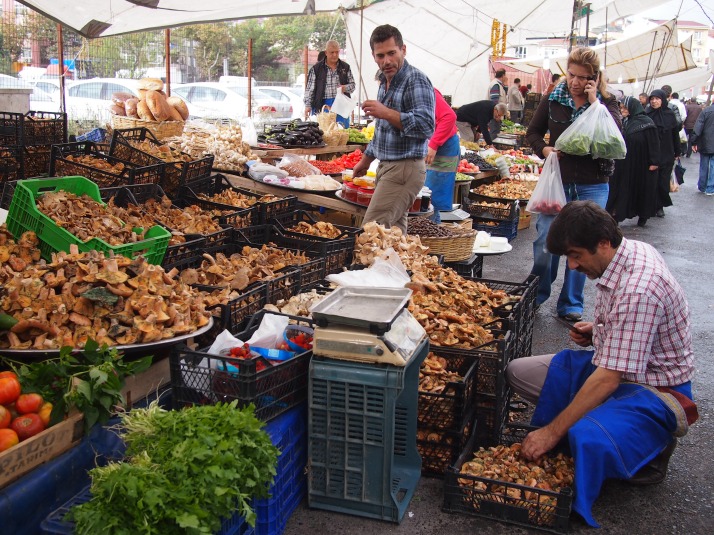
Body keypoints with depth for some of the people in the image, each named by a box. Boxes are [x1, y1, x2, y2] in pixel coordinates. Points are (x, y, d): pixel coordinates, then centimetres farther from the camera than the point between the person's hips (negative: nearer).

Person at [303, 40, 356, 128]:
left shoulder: (345, 67, 9)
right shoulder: (316, 68, 2)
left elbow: (353, 85, 13)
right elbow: (310, 89, 1)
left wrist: (345, 88, -9)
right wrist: (308, 105, -7)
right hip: (321, 106, -2)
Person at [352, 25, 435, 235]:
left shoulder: (416, 81, -13)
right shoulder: (385, 82, 17)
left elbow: (426, 126, -24)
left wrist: (386, 113, -28)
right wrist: (365, 160, 32)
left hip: (405, 169, -9)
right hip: (387, 167, 9)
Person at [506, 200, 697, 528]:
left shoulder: (638, 290, -31)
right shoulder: (629, 250, -2)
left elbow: (609, 379, -30)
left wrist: (552, 431, -25)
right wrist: (598, 331, 0)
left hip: (653, 390, -9)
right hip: (611, 365, 9)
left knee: (587, 440, -38)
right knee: (517, 372, -1)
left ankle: (650, 449, -5)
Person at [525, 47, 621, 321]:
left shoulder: (607, 102, 1)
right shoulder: (553, 98, 3)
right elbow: (533, 131, 11)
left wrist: (594, 102, -17)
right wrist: (544, 149, -8)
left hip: (592, 187, 0)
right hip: (557, 180, 0)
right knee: (545, 241, -3)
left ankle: (571, 304, 17)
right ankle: (536, 296, 19)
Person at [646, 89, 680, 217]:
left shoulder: (670, 115, 1)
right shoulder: (647, 115, -3)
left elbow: (675, 134, 6)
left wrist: (677, 152, 7)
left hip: (666, 155, 1)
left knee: (664, 182, 3)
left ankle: (660, 206, 17)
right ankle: (656, 206, 12)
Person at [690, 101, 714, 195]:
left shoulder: (706, 110, -9)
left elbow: (698, 127, -12)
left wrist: (694, 142, -7)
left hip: (704, 144, 0)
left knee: (703, 166, 12)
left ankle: (702, 187, 21)